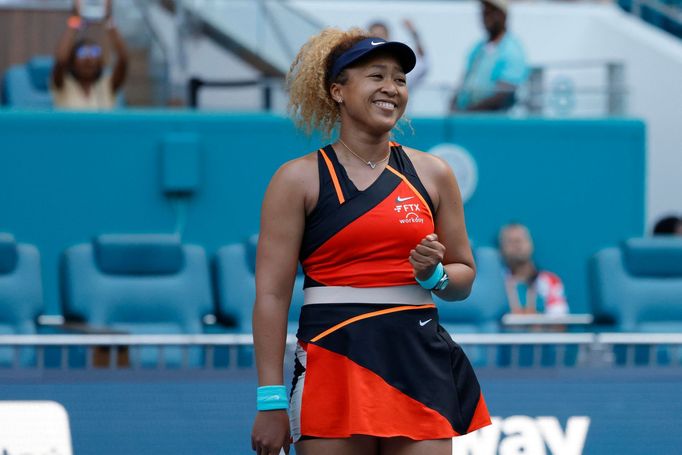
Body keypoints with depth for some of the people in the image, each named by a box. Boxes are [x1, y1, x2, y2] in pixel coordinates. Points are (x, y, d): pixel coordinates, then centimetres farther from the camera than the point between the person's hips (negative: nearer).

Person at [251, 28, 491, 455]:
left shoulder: (433, 174, 10)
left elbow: (464, 275, 20)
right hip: (333, 361, -3)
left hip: (420, 366, 3)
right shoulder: (299, 179, 0)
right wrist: (272, 400, -10)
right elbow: (271, 294, -4)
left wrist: (434, 275, -5)